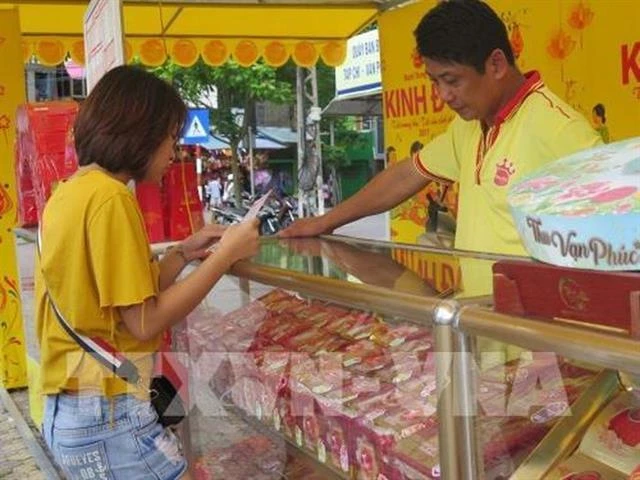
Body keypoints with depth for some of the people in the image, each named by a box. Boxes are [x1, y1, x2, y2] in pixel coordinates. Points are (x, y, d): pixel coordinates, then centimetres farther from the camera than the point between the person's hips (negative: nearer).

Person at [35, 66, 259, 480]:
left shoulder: (69, 192, 9)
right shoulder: (109, 196, -17)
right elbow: (145, 321, -17)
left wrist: (183, 254, 12)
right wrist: (226, 255, -11)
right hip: (107, 413, -9)